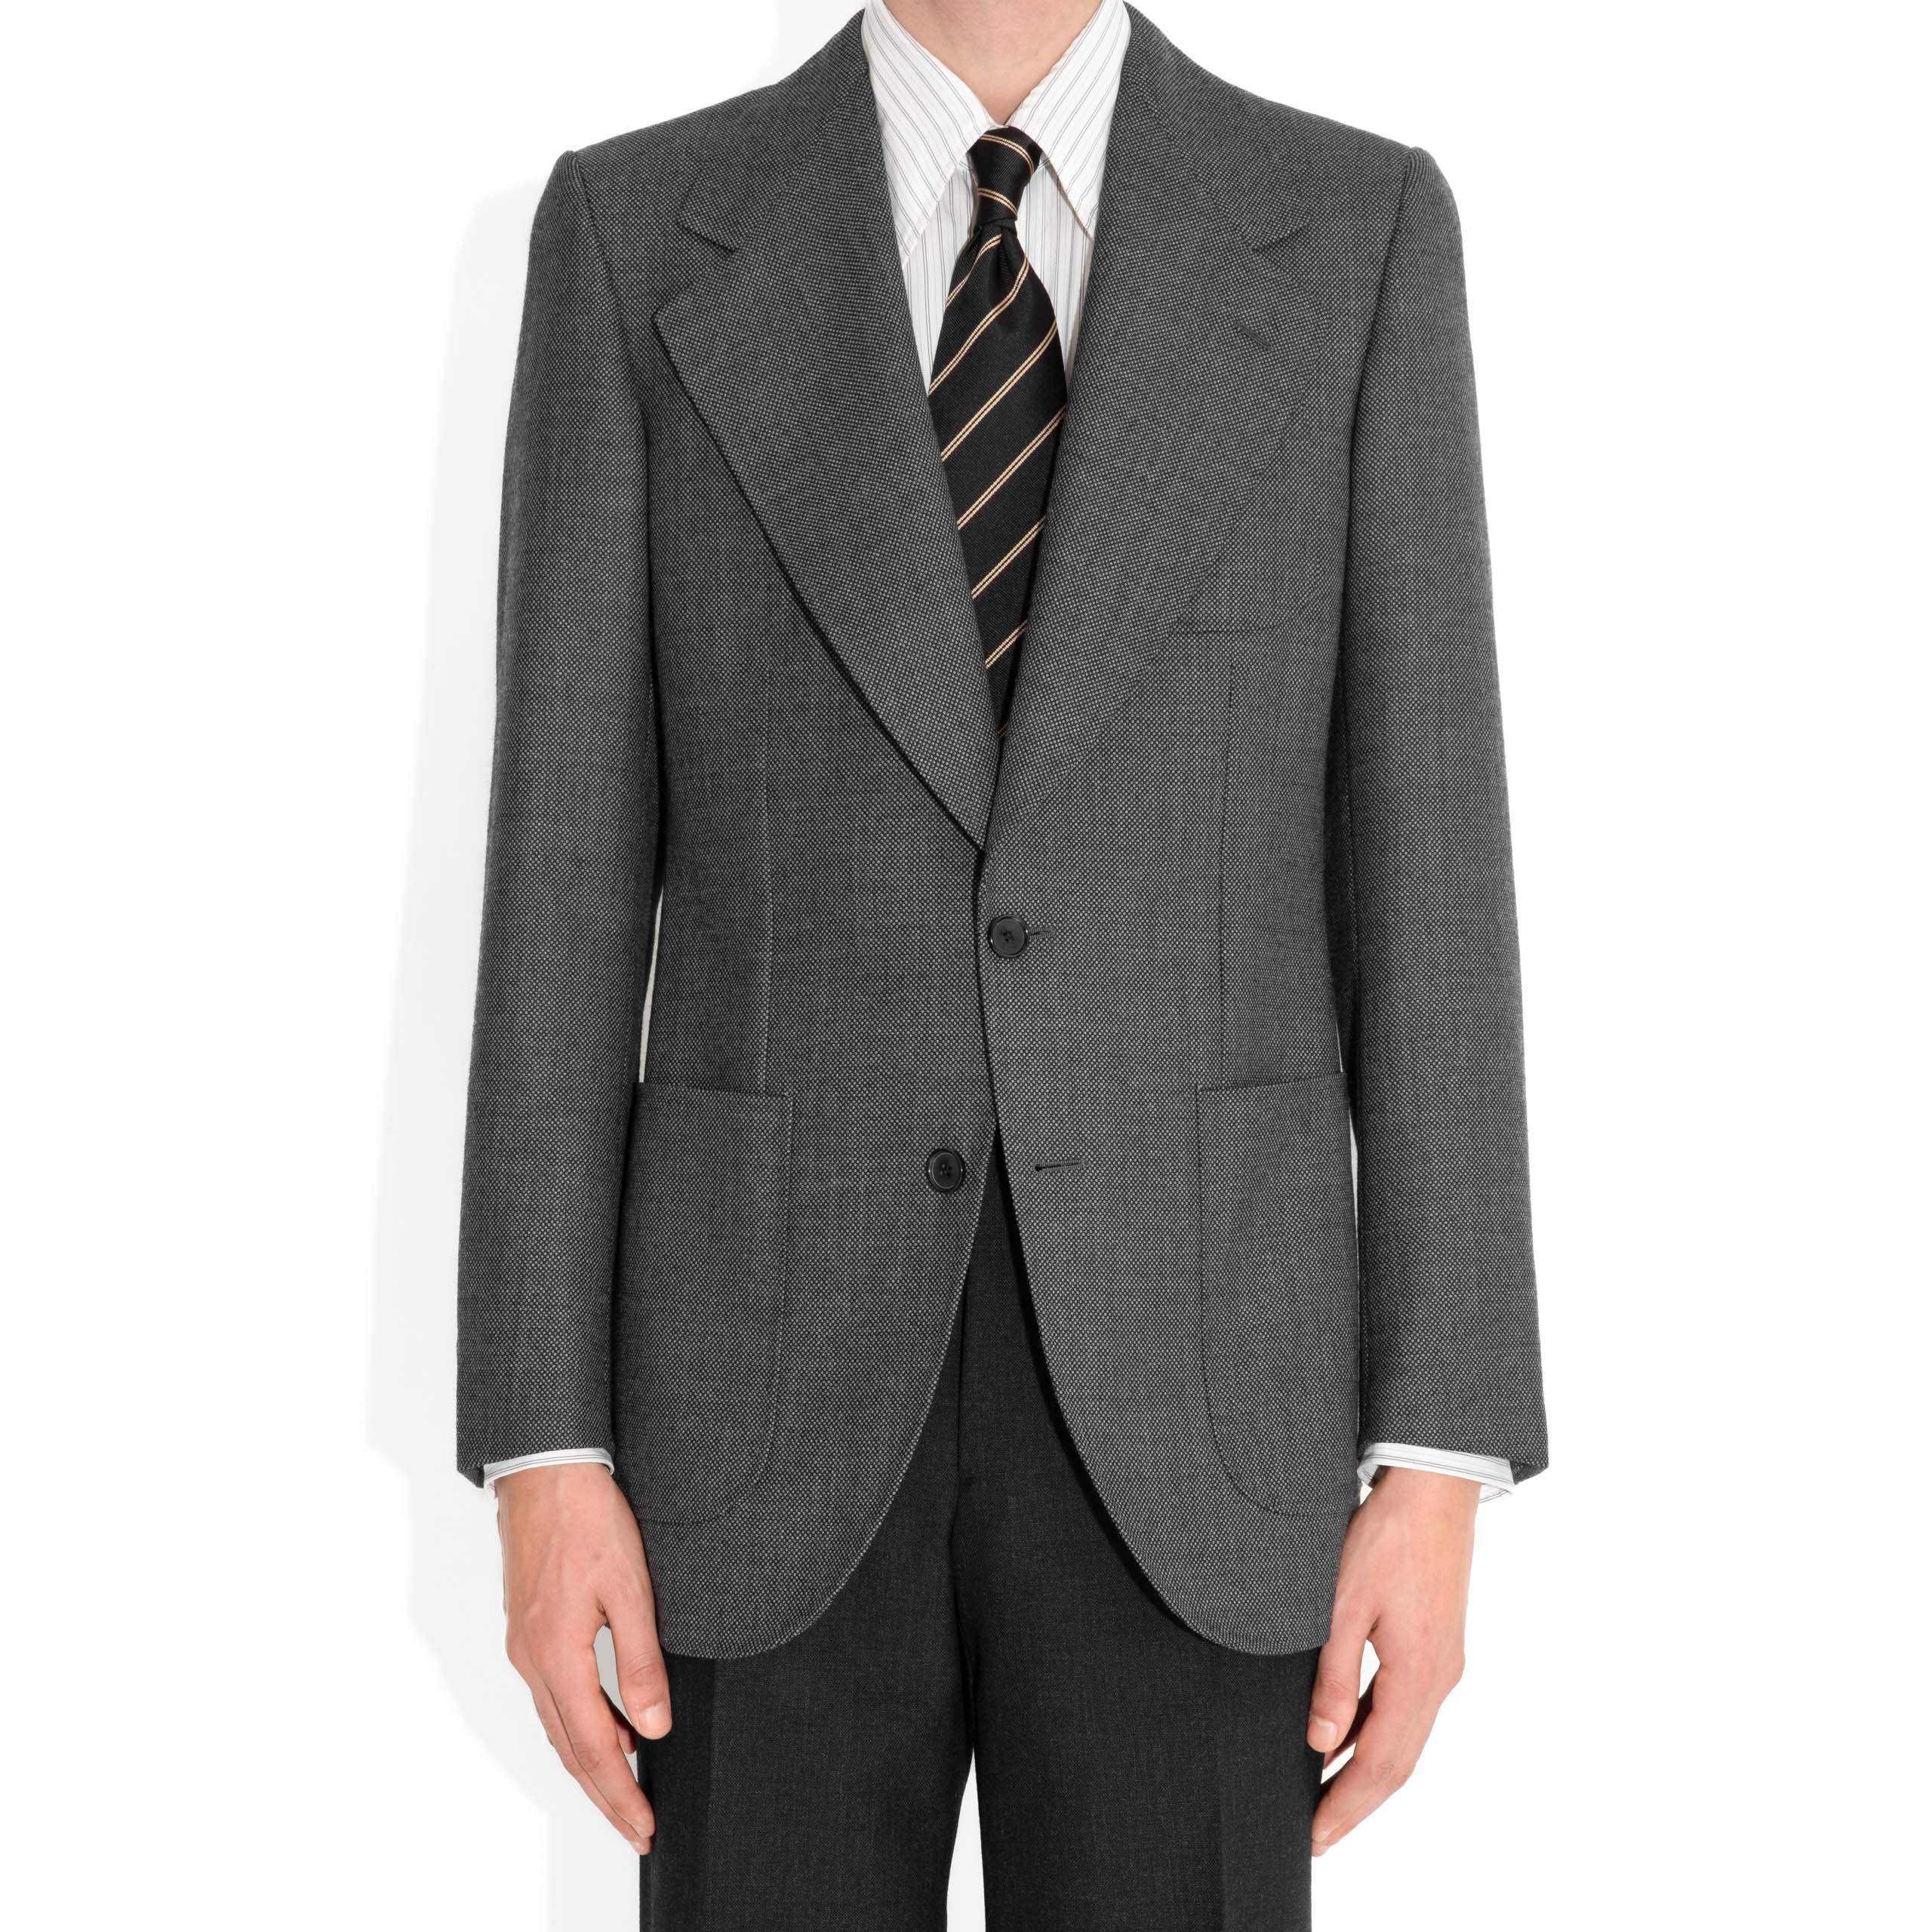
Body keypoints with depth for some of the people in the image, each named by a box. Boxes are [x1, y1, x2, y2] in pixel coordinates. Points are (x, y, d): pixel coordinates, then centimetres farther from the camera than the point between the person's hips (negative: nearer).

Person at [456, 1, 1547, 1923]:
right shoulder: (637, 231, 3)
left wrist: (1437, 1465, -4)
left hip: (1183, 1408, 0)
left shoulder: (1356, 228, 3)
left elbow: (1421, 865, 0)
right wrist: (540, 1451, -4)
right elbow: (571, 868, 1)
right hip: (776, 1399, 0)